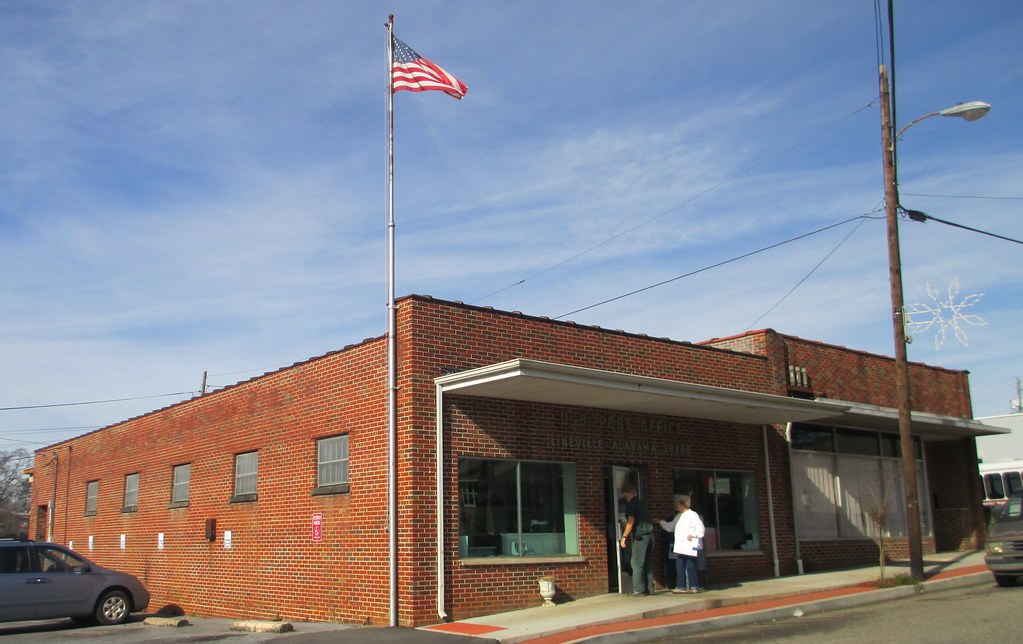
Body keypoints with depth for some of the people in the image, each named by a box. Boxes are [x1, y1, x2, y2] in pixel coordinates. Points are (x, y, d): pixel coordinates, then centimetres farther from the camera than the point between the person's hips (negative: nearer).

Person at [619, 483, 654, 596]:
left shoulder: (631, 503, -6)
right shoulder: (641, 502, 17)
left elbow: (631, 521, -13)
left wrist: (624, 537, -9)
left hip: (640, 536, -8)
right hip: (650, 535, 8)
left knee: (637, 563, -6)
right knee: (647, 563, 11)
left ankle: (638, 589, -9)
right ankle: (649, 588, 11)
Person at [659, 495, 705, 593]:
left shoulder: (692, 515, -9)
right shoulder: (679, 516, 18)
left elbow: (700, 529, -14)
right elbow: (670, 526, 30)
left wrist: (692, 535, -24)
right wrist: (661, 522, 30)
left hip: (690, 547, -8)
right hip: (681, 547, 8)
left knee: (690, 566, -6)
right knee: (679, 565, 7)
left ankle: (694, 586, 4)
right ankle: (681, 586, 13)